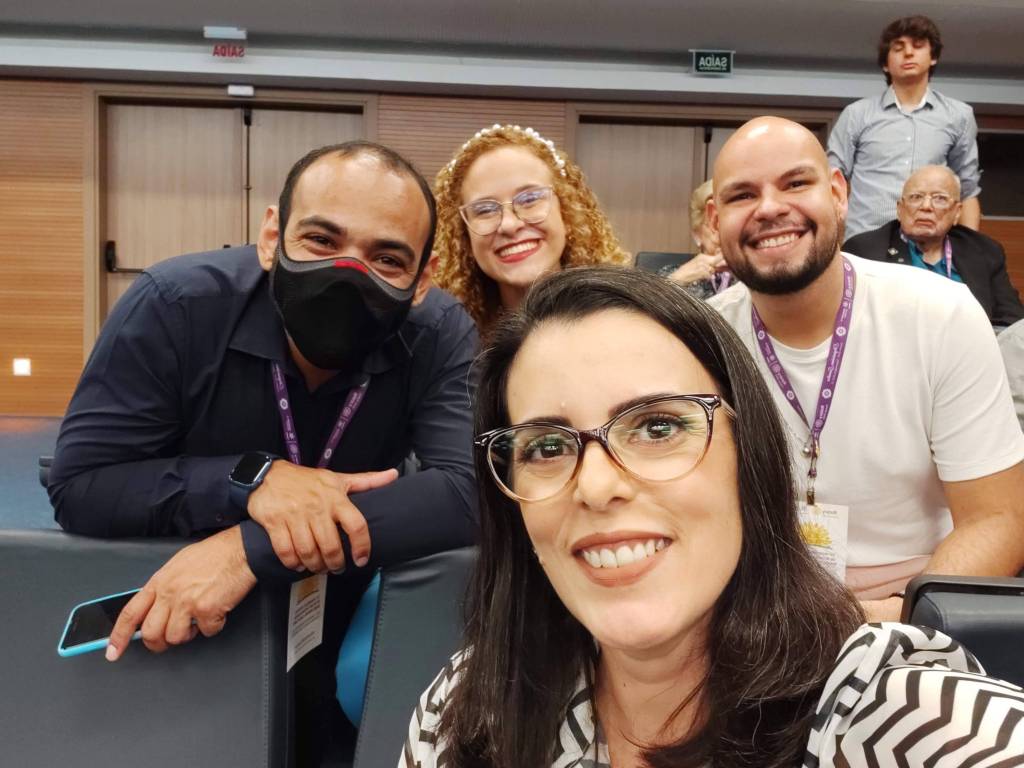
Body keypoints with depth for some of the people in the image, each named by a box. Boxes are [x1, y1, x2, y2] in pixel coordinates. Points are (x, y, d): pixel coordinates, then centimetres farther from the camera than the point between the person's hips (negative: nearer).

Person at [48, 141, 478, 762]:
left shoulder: (442, 337, -17)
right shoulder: (176, 305, -19)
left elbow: (477, 491, -31)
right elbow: (77, 486, -18)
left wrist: (252, 548, -37)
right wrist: (248, 480, -35)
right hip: (171, 652, -1)